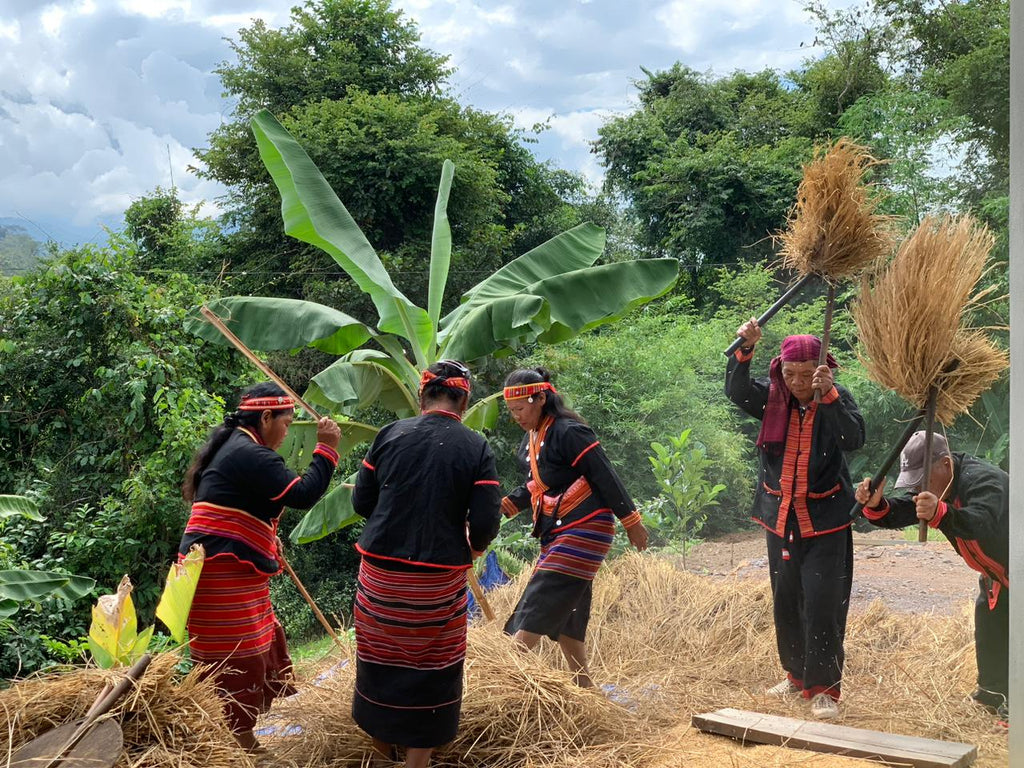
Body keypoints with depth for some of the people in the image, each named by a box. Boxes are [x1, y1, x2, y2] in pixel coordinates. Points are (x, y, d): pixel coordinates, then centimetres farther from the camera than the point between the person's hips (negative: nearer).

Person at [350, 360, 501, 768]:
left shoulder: (390, 434, -2)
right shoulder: (476, 447, -8)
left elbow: (361, 501, 2)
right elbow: (485, 523, -11)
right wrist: (473, 547, 11)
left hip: (381, 570, 3)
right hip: (438, 578, -2)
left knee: (381, 658, 19)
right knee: (431, 670, 12)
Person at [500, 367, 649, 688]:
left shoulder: (569, 432, -18)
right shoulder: (531, 438, 10)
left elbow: (606, 478, -16)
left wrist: (632, 523, -13)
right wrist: (504, 506, 5)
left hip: (583, 530, -9)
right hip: (556, 535, 10)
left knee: (540, 604, -14)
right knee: (564, 614, 10)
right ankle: (583, 686, 19)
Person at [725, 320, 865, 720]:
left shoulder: (837, 399, -10)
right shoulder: (771, 396, -3)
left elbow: (854, 439, -26)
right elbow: (737, 392, -21)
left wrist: (828, 396, -38)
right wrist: (744, 350, -36)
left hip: (825, 522, -4)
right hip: (780, 519, 4)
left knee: (823, 606, -6)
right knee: (786, 604, 15)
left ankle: (824, 687, 6)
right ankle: (796, 675, 32)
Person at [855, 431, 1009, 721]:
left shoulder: (983, 480, -34)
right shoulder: (933, 488, -5)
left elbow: (983, 523, -54)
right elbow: (898, 513, -15)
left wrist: (939, 513, -71)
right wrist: (875, 505, -37)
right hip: (995, 575, 9)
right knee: (989, 625, 17)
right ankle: (993, 693, 33)